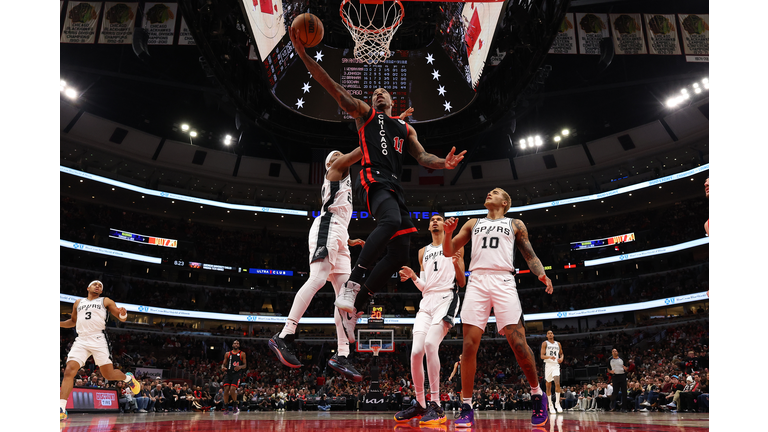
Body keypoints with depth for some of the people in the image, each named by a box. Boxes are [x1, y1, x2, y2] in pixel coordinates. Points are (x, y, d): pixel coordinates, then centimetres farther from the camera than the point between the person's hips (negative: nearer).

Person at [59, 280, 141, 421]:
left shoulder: (106, 301, 11)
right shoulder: (78, 303, 21)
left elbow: (122, 319, 6)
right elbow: (73, 321, 34)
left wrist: (123, 314, -19)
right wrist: (59, 324, 14)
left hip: (98, 340, -3)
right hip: (81, 340, 3)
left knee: (109, 375, -4)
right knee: (69, 371, -16)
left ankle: (127, 378, 28)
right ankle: (61, 409, -17)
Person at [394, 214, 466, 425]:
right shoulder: (423, 252, 21)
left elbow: (462, 283, 4)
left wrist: (457, 265, -16)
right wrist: (412, 276, 1)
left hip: (446, 298, -5)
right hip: (426, 301, 5)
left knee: (430, 343, -27)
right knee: (416, 351, -8)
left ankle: (436, 406, -21)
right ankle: (420, 404, 9)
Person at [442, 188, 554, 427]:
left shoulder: (515, 224, 19)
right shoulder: (473, 223, 25)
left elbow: (530, 255, 13)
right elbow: (449, 251, 21)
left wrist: (542, 275, -8)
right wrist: (448, 232, -1)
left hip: (503, 282, -1)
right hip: (477, 281, 2)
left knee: (519, 343, -11)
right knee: (469, 345, -8)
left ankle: (537, 394, 12)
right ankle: (466, 409, -1)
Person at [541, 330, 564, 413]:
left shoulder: (558, 344, 11)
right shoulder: (545, 343, 0)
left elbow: (561, 353, 21)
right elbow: (542, 356, -8)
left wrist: (561, 358, -2)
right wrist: (550, 357, -27)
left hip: (556, 365, 2)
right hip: (548, 365, -2)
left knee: (557, 384, -16)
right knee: (548, 386, 5)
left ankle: (557, 403, -8)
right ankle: (550, 405, 15)